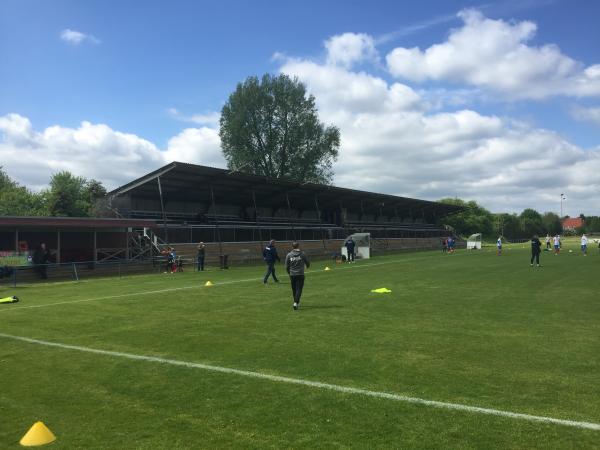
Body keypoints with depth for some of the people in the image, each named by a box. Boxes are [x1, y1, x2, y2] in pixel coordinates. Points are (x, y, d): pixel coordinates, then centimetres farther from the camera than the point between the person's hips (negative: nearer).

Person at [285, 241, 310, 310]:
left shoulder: (289, 255, 0)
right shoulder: (303, 254, -4)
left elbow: (287, 266, 3)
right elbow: (308, 263, 7)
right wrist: (307, 266, 31)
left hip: (292, 275, 3)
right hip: (300, 274, -2)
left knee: (294, 290, 15)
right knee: (299, 289, -2)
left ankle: (296, 303, 27)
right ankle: (296, 302, -18)